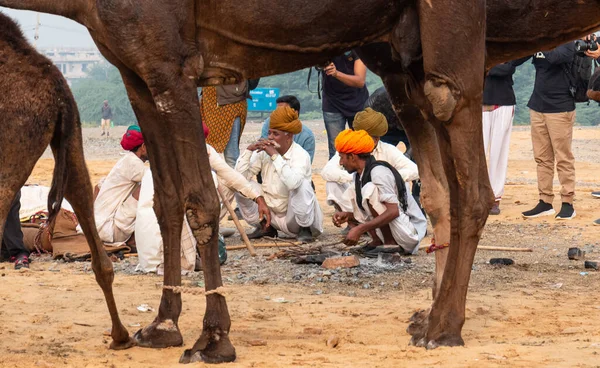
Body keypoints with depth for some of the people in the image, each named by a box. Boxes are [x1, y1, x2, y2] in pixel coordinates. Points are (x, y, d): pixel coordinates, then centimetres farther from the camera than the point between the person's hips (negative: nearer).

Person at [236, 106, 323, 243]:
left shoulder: (301, 155, -17)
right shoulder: (264, 152, -1)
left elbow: (293, 182, -38)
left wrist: (275, 155, -33)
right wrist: (249, 150, -16)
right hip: (271, 214, 5)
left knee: (302, 185, -32)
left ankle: (304, 229, -11)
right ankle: (265, 226, 6)